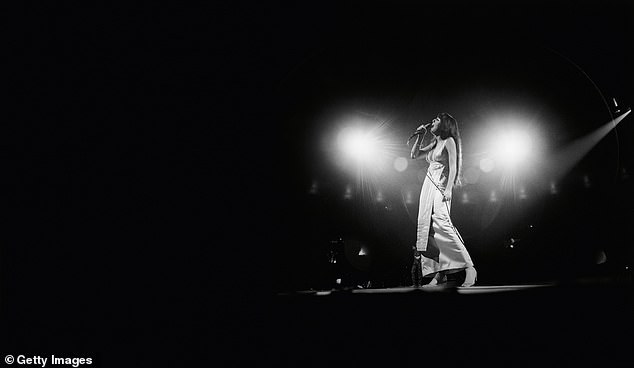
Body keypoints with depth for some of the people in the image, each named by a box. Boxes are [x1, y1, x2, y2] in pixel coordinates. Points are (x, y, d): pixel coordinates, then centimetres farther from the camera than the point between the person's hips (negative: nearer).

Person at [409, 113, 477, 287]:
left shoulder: (449, 141, -1)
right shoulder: (434, 144, 21)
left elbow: (453, 167, -9)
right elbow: (414, 155, 29)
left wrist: (448, 190, -19)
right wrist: (420, 136, 18)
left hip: (441, 187, -8)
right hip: (428, 187, 8)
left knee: (441, 223, -25)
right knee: (426, 227, -1)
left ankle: (469, 268, -25)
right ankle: (439, 273, -2)